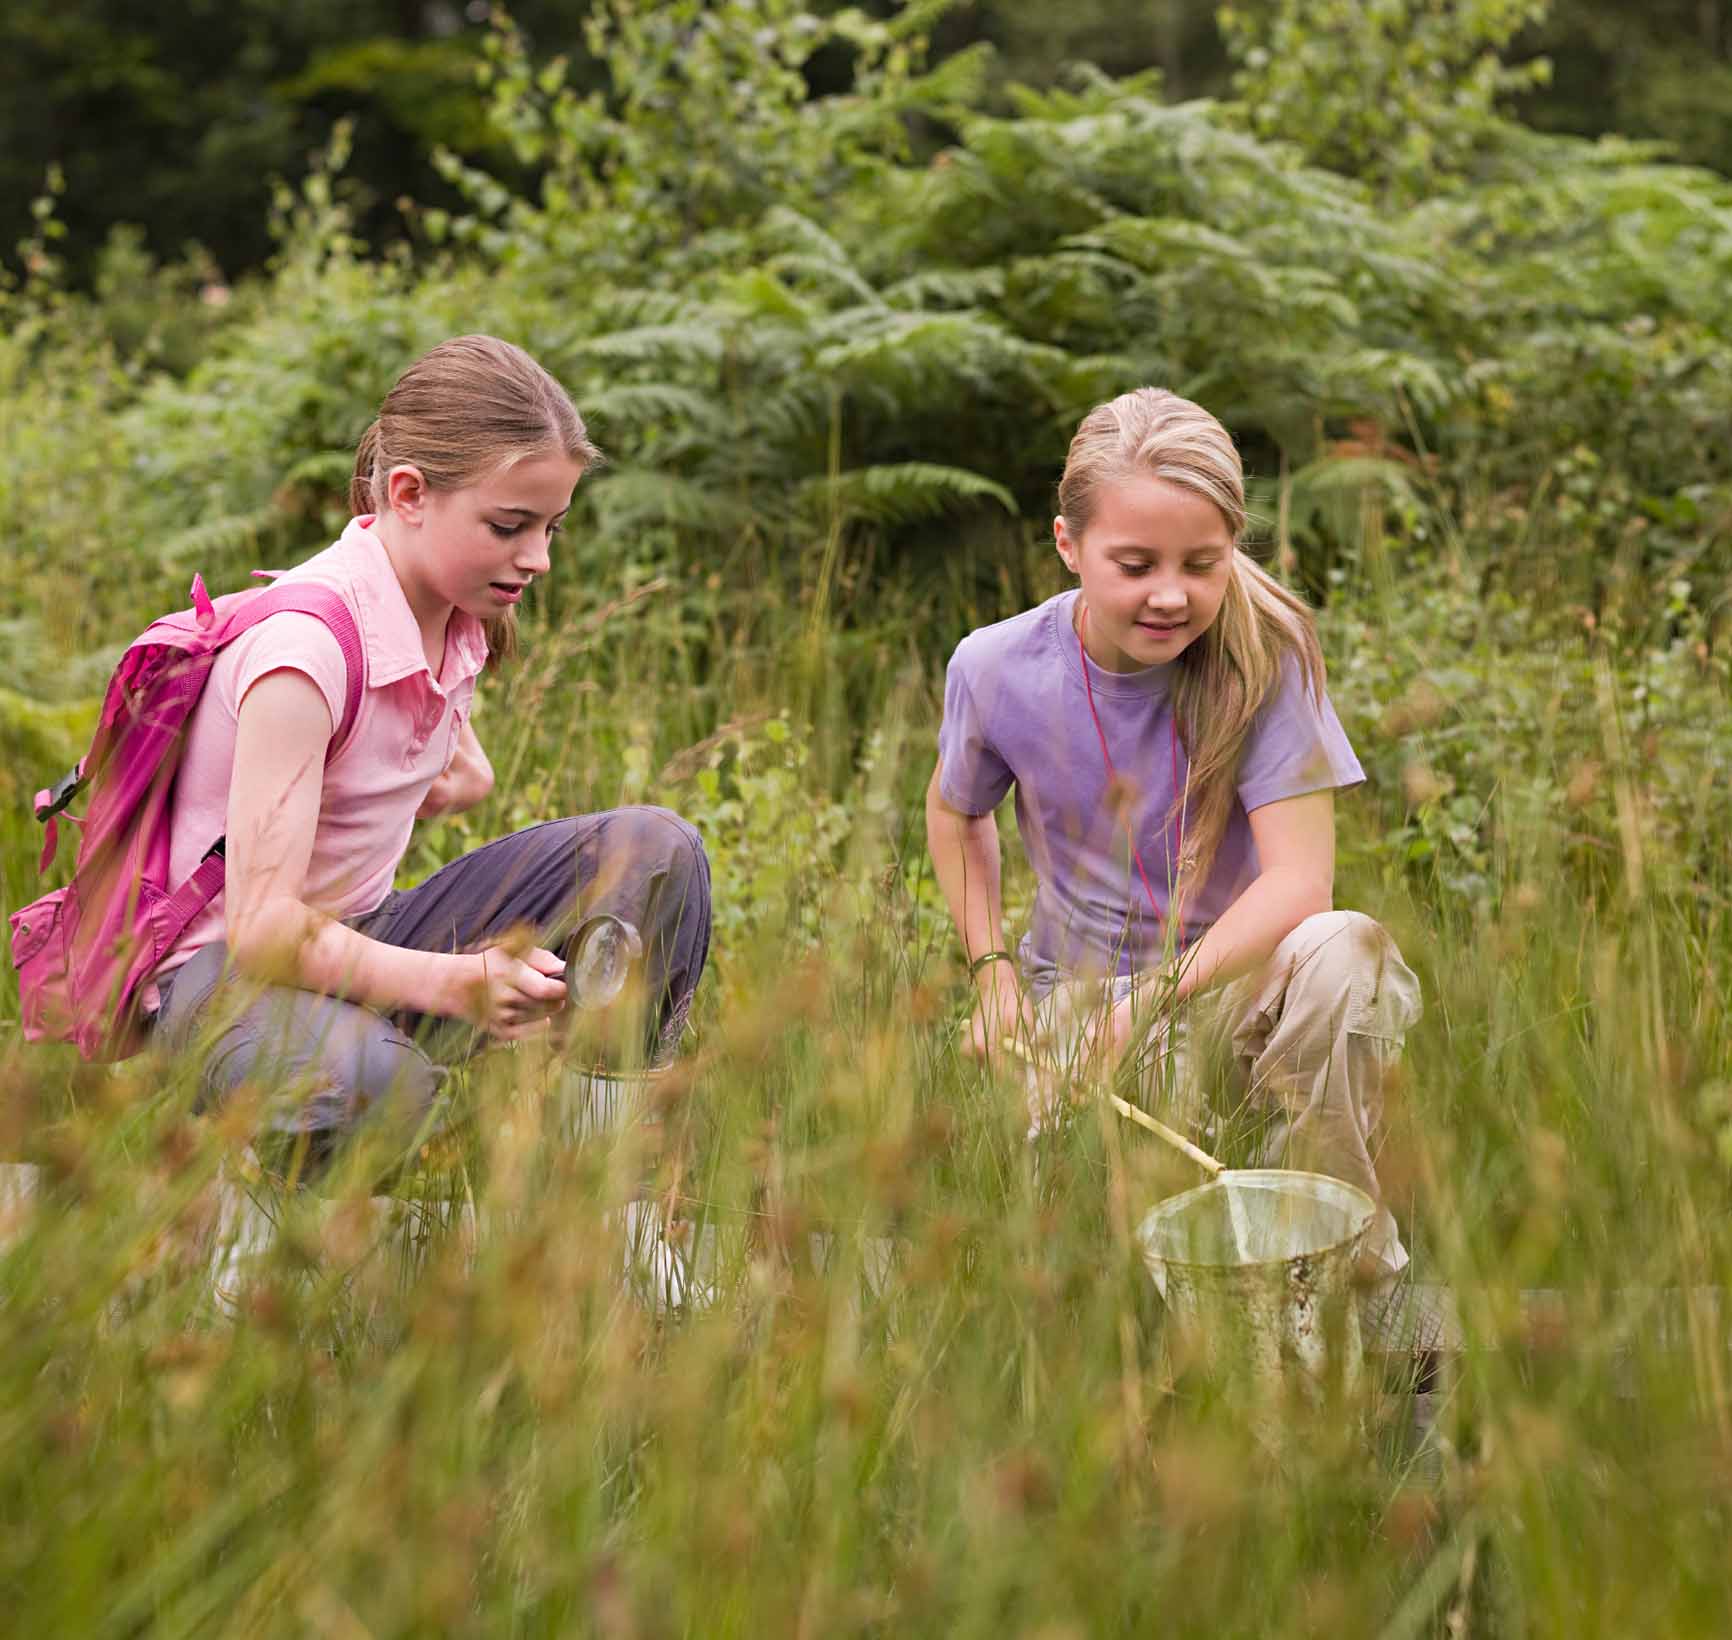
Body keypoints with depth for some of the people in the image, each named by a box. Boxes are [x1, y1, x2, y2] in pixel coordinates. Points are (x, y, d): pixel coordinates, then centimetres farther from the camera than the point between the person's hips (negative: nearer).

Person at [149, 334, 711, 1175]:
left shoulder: (458, 608, -1)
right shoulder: (305, 647, -26)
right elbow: (263, 923, -32)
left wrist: (460, 771, 3)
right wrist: (450, 982, -45)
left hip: (362, 938, 8)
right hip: (230, 966, -8)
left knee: (653, 850, -8)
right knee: (368, 1083, -44)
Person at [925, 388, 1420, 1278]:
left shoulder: (1264, 655, -16)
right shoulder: (995, 669, -10)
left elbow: (1299, 879, -22)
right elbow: (956, 811, 13)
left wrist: (1163, 989, -34)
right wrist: (991, 964, -1)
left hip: (1233, 972, 0)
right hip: (1077, 987, 0)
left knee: (1342, 952, -36)